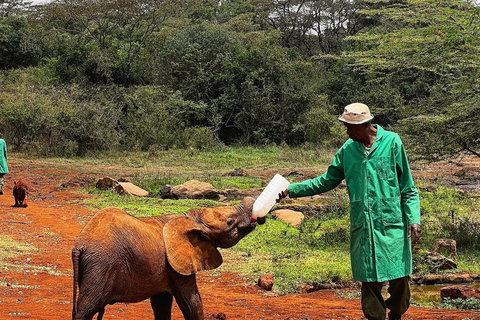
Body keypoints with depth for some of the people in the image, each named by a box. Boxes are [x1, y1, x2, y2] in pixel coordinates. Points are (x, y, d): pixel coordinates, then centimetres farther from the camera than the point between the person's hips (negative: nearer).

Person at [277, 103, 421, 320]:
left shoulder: (391, 142, -2)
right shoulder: (348, 149, 8)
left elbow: (407, 188, 1)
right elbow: (327, 181, 17)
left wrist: (413, 219, -7)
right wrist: (292, 190, 10)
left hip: (392, 225, -2)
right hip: (362, 227, 3)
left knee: (399, 276, 1)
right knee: (369, 279, 3)